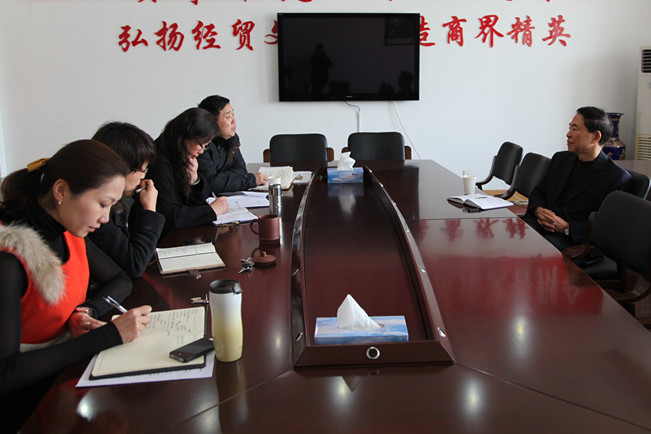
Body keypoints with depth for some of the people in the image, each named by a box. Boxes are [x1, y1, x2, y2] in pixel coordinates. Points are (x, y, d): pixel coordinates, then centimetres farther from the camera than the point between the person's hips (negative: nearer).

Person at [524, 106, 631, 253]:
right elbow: (538, 192, 21)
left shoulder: (618, 178, -4)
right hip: (539, 225, 6)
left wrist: (567, 228, -16)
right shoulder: (561, 159, 18)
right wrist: (539, 211, -2)